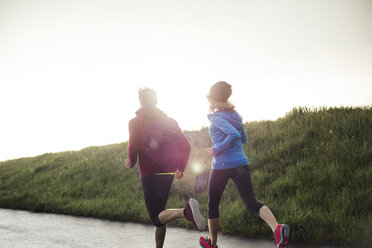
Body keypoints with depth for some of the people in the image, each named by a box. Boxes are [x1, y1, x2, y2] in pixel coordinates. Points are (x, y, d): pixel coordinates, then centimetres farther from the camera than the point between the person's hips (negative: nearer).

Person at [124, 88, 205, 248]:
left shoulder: (135, 122, -1)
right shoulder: (169, 121, 13)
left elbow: (134, 146, -14)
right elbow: (185, 146, 8)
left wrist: (131, 162, 6)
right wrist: (180, 169, 17)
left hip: (150, 173, -6)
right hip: (168, 173, 6)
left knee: (157, 218, -9)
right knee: (159, 213, 20)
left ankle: (186, 211, -36)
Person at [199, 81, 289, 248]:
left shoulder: (216, 117, -10)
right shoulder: (234, 115, 13)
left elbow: (234, 135, -25)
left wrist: (217, 150, -16)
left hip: (222, 165, -6)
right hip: (241, 164, 6)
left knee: (213, 203, 14)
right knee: (251, 203, 1)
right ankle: (277, 228, -25)